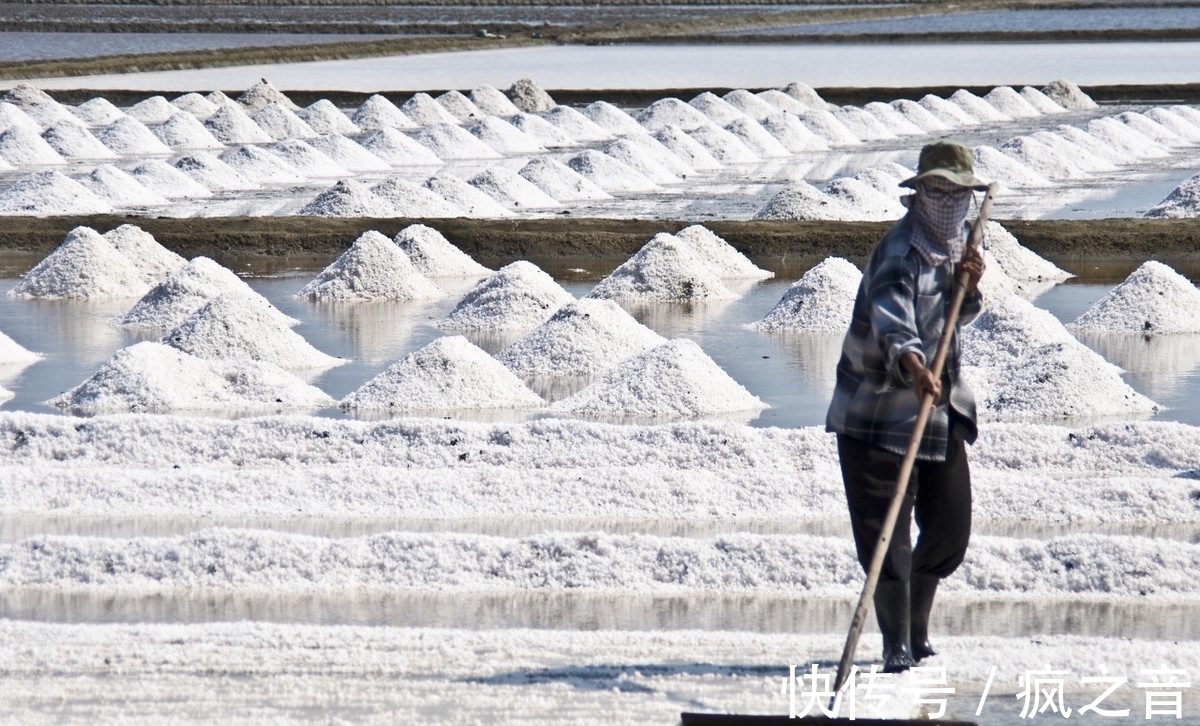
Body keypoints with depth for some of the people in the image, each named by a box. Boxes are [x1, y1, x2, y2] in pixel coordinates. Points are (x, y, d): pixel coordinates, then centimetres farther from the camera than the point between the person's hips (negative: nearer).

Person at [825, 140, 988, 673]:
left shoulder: (954, 243, 6)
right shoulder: (900, 255, -20)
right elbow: (892, 322, -38)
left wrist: (969, 286, -5)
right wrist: (913, 367, -57)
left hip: (939, 408, 8)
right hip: (878, 410, -8)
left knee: (950, 529, 10)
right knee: (885, 535, -6)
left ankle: (917, 630, 31)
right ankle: (896, 647, 4)